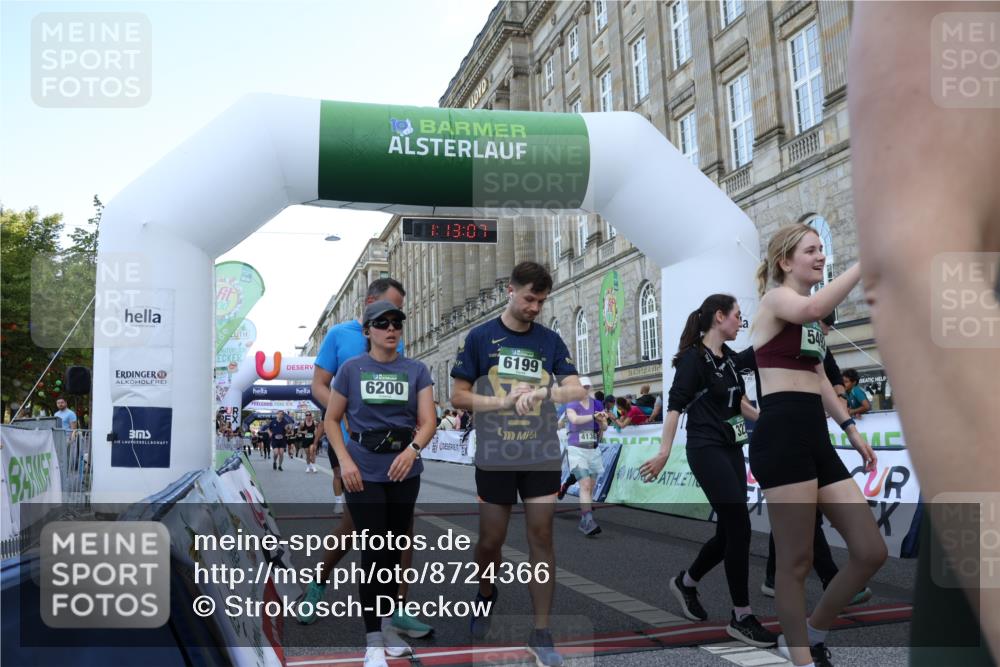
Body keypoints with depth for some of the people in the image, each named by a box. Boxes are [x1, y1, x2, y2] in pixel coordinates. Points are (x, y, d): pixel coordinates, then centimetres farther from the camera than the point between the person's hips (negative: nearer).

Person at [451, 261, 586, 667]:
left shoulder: (550, 341, 5)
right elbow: (458, 396, -1)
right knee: (490, 540, 9)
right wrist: (505, 401, -15)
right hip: (495, 458, -1)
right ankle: (486, 595, 40)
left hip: (543, 456, 1)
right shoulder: (480, 337, -1)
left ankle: (541, 634, 12)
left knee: (542, 537, 1)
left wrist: (542, 393, -23)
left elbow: (577, 391, -3)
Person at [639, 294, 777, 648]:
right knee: (739, 527, -10)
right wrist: (664, 453, -26)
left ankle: (685, 582, 31)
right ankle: (741, 617, 2)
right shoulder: (693, 357, -12)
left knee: (729, 531, 9)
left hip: (732, 450, 8)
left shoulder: (729, 357, 12)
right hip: (707, 451, -8)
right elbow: (675, 406, -19)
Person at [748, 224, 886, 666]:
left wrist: (850, 428, 21)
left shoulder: (809, 317, 24)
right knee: (796, 562, -2)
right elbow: (813, 309, -28)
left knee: (871, 551, 6)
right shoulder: (775, 298, -3)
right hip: (781, 435, -9)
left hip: (815, 438, 9)